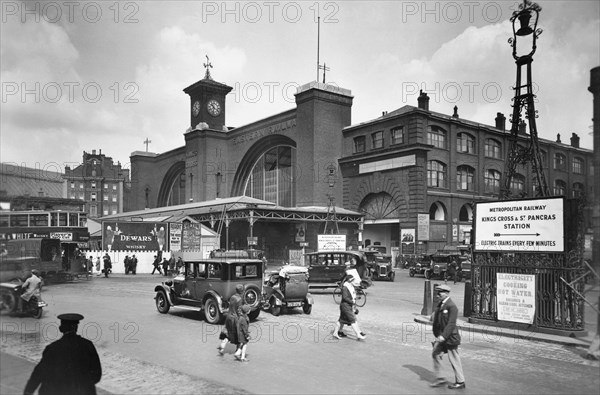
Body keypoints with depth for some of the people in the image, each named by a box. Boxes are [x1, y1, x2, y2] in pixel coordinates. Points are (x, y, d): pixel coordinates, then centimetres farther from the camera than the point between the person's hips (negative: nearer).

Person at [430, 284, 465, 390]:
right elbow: (435, 319, 19)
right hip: (441, 336, 9)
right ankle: (440, 378, 19)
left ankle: (460, 382, 16)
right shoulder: (440, 305, 9)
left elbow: (451, 324, -23)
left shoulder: (452, 306, -18)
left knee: (454, 359, 2)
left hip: (450, 336, -8)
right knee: (435, 354, 8)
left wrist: (443, 336, -27)